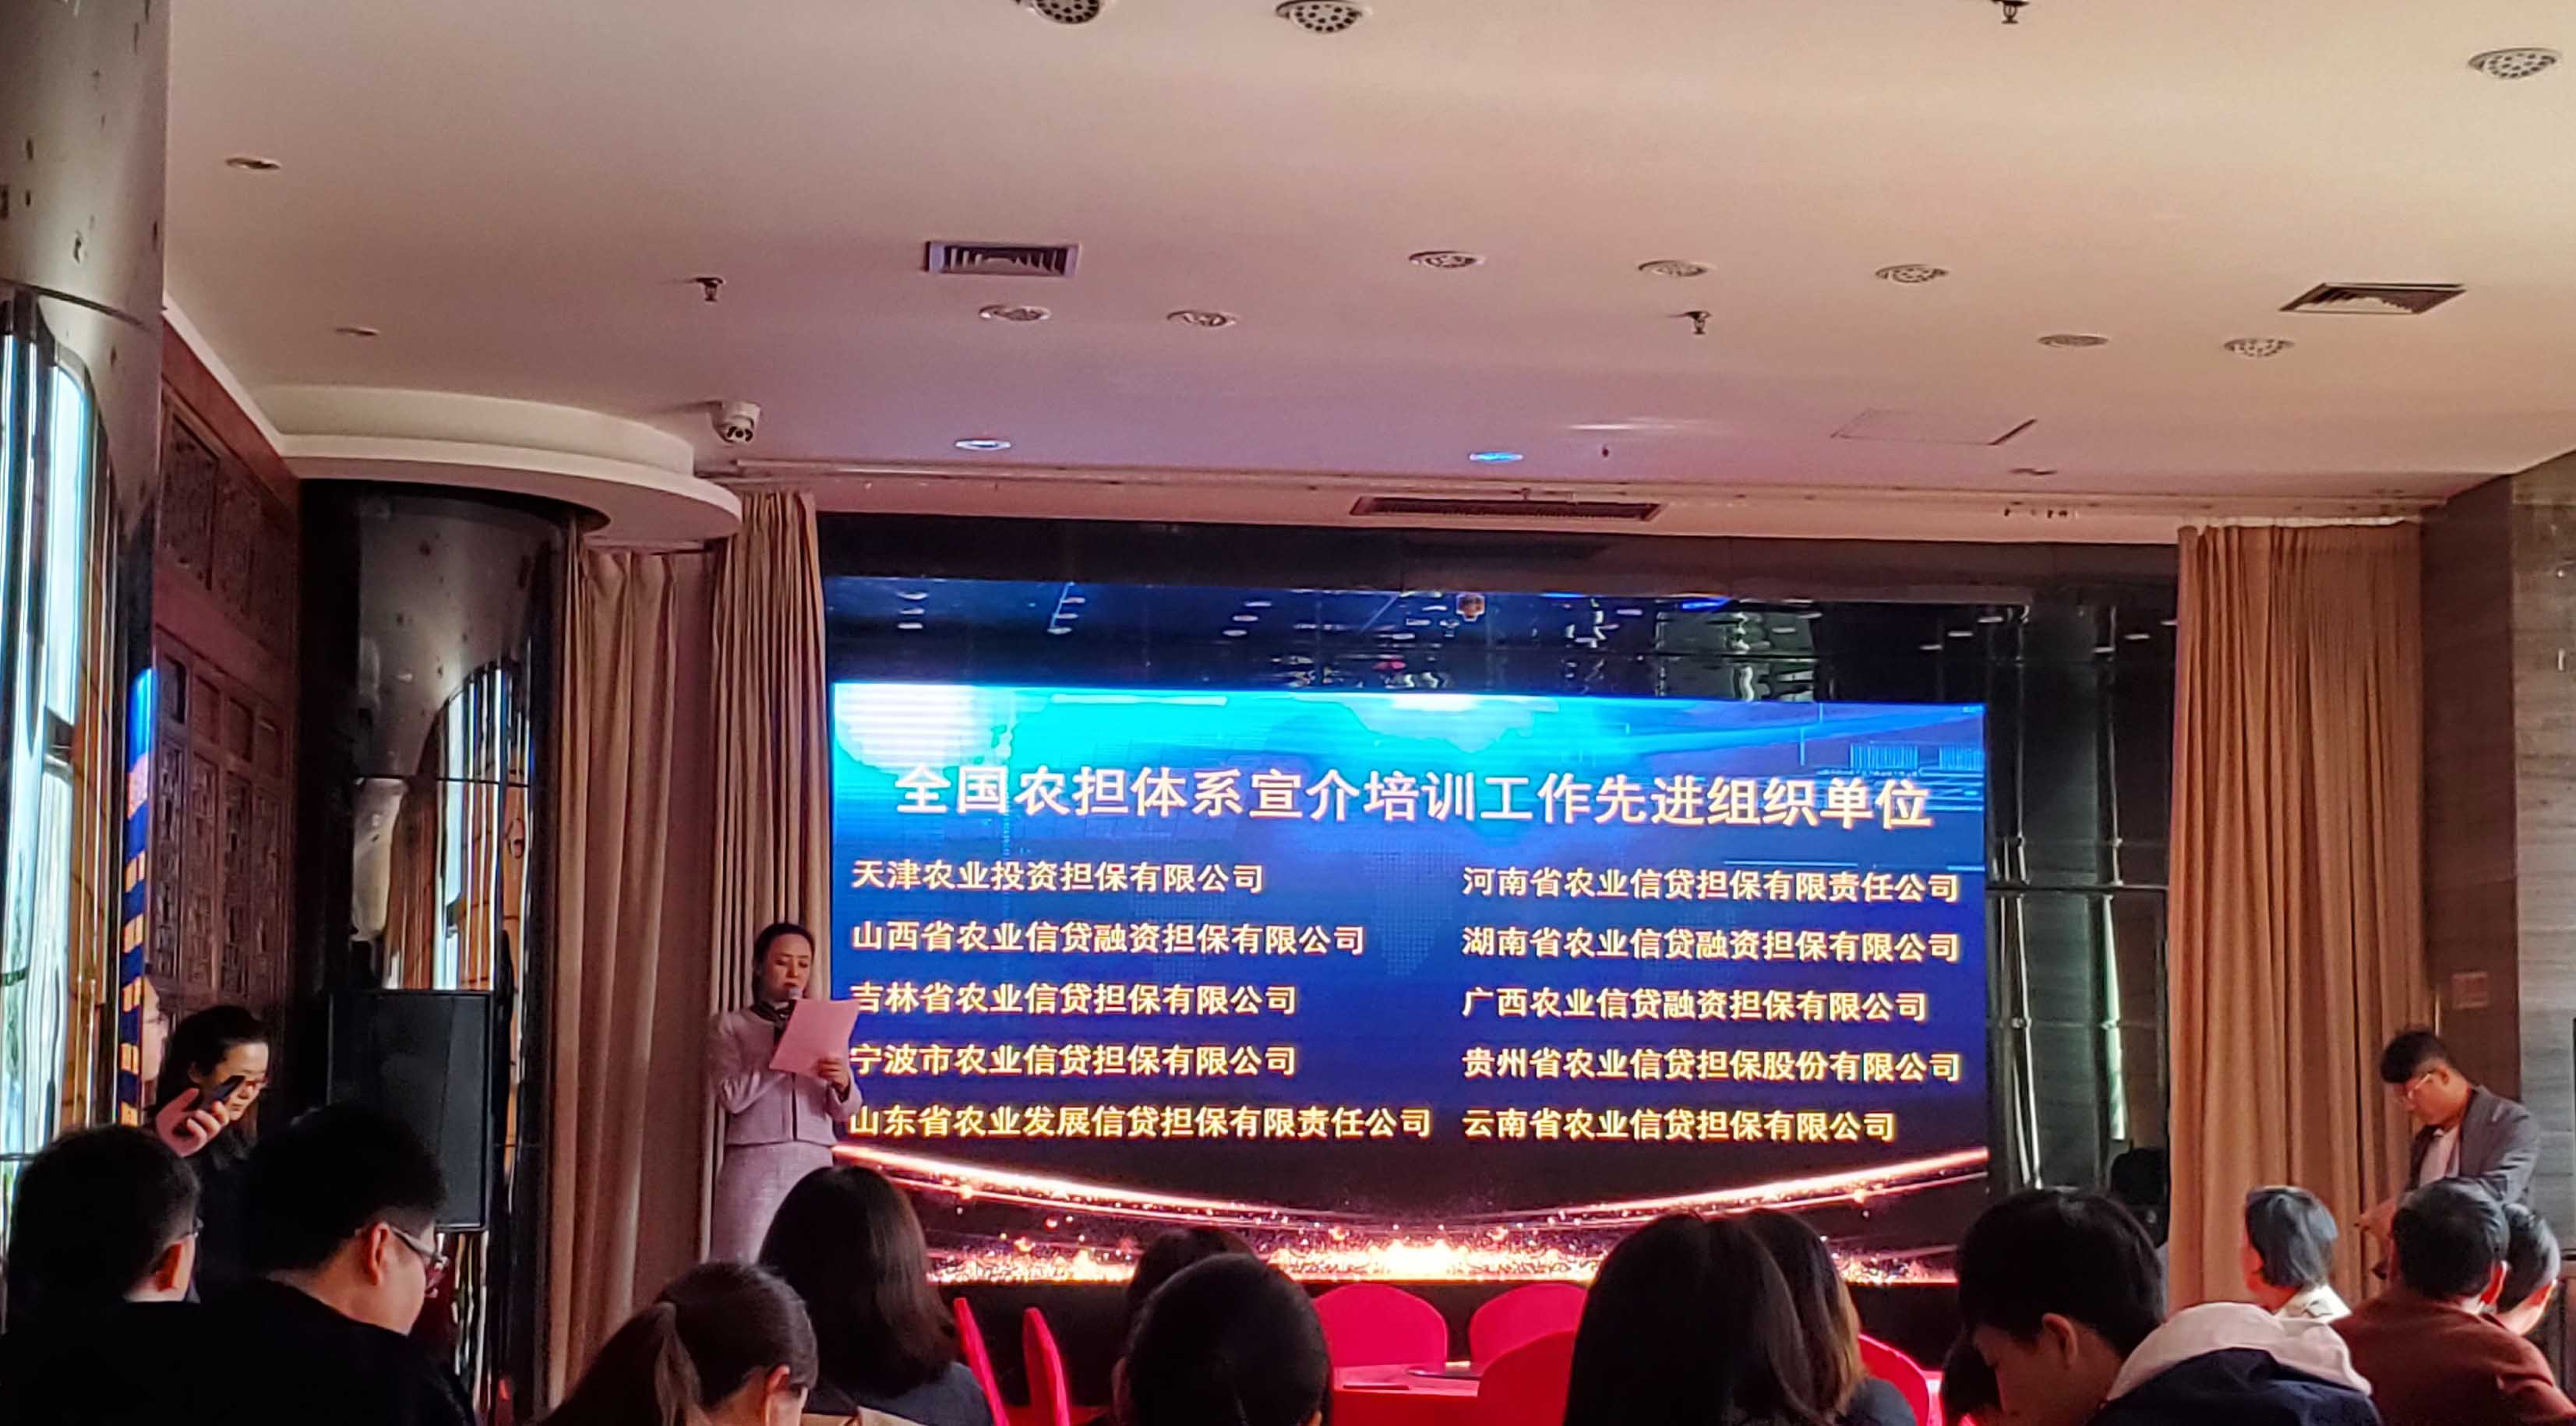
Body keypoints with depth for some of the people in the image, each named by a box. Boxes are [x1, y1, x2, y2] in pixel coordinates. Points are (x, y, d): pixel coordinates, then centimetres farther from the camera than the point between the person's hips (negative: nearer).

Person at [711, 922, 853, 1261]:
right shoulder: (730, 1025, 10)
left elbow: (841, 1110, 9)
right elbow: (731, 1096, -4)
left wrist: (841, 1084, -13)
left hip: (815, 1165, 2)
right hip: (754, 1164, -2)